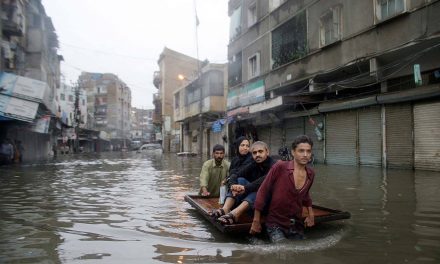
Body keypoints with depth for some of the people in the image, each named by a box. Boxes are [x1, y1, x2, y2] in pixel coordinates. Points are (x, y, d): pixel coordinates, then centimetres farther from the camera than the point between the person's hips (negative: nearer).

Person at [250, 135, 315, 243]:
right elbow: (263, 191, -11)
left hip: (297, 226, 6)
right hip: (276, 224, -5)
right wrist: (256, 221, -8)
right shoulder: (280, 167, -16)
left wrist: (310, 212, 9)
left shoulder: (311, 174, 1)